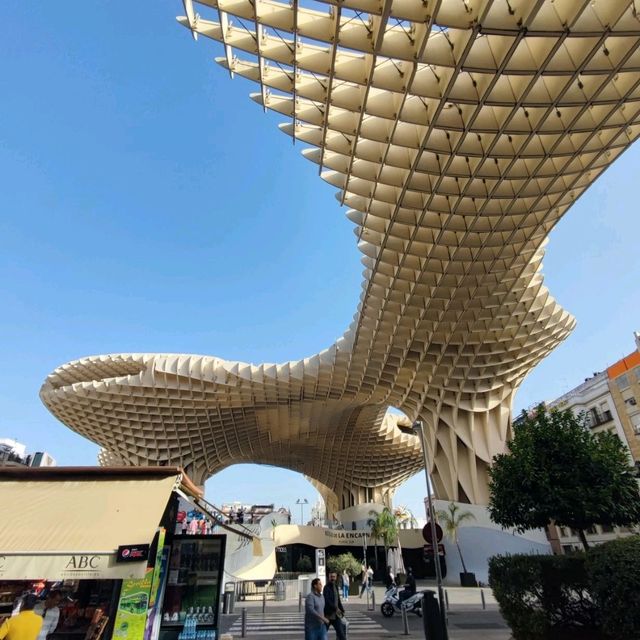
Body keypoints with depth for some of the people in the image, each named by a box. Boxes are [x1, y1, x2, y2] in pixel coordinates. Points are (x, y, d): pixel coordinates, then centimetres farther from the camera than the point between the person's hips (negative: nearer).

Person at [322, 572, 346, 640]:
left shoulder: (336, 587, 11)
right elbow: (326, 600, -21)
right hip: (328, 614, -6)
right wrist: (335, 608, -22)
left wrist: (342, 610, 6)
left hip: (336, 615, 6)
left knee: (341, 632, 1)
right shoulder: (327, 587, -12)